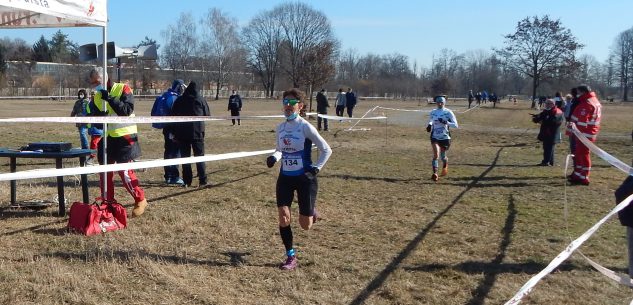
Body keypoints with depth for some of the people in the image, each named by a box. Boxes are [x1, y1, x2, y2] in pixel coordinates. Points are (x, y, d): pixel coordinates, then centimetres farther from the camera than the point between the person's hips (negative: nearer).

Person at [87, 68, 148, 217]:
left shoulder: (123, 89, -8)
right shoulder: (97, 96, 10)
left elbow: (127, 110, -21)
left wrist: (110, 98, -28)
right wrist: (99, 116, -14)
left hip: (124, 137, -7)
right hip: (106, 138, 7)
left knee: (125, 171, -10)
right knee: (104, 171, 8)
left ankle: (140, 200, 4)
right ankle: (108, 202, 20)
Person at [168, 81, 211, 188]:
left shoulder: (179, 100, 5)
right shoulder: (201, 100, -1)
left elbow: (173, 117, 5)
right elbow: (207, 114, 6)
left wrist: (173, 132, 10)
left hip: (182, 133, 1)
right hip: (197, 132, -1)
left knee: (185, 157, 7)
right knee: (199, 156, 4)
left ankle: (187, 181, 5)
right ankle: (203, 180, 0)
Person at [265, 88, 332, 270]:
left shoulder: (305, 127, -13)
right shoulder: (281, 127, 3)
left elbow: (326, 150, -7)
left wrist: (316, 168, -13)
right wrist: (274, 157, -3)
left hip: (305, 178, -4)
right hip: (285, 178, 5)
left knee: (305, 225, 2)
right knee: (283, 217, -6)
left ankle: (311, 211, 39)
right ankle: (291, 257, 9)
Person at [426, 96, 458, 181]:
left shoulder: (448, 112, -7)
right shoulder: (433, 112, 2)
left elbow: (455, 125, -11)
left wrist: (446, 122, -25)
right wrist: (429, 125, -1)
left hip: (445, 137, -1)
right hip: (435, 137, 1)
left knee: (442, 156, 13)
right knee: (436, 154, -18)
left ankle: (445, 166, 48)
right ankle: (435, 173, -13)